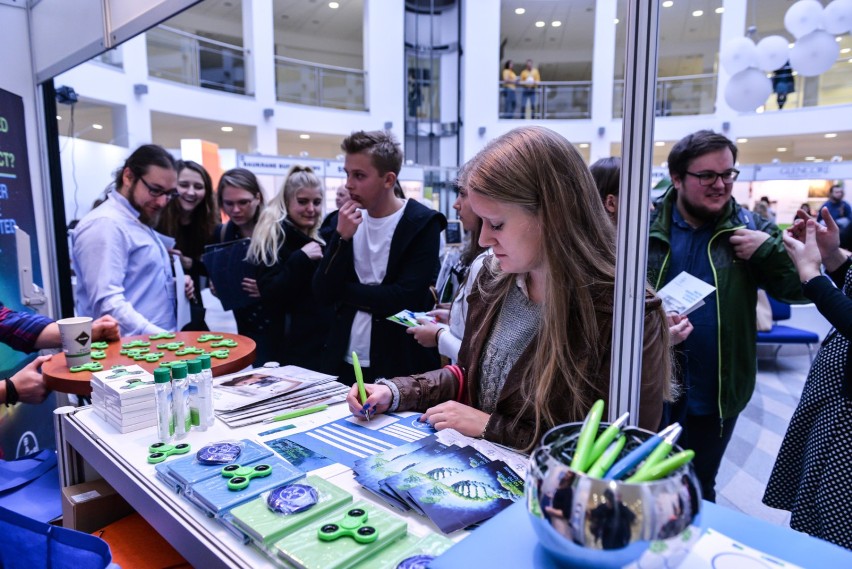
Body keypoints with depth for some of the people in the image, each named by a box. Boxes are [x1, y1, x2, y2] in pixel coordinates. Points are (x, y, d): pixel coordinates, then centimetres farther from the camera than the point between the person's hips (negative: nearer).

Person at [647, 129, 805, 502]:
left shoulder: (750, 229, -1)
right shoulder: (646, 226, -6)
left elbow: (799, 290, -3)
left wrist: (769, 249, -19)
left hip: (717, 391, 1)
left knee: (699, 486, 21)